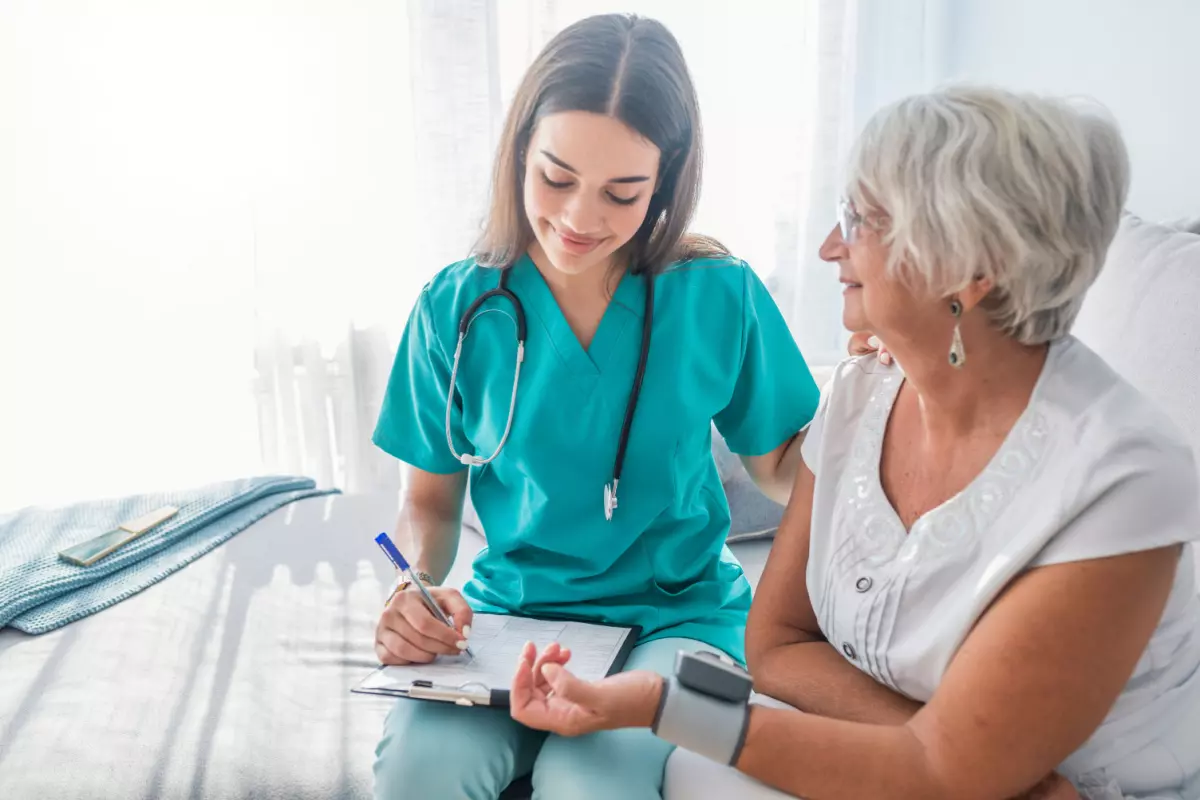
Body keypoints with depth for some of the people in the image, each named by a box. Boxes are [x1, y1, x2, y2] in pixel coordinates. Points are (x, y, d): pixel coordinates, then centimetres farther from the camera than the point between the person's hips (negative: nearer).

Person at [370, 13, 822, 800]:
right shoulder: (460, 308, -4)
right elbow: (432, 500, 6)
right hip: (511, 610, 1)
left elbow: (784, 470, 3)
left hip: (680, 613, 0)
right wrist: (417, 589, -15)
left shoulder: (718, 294, -7)